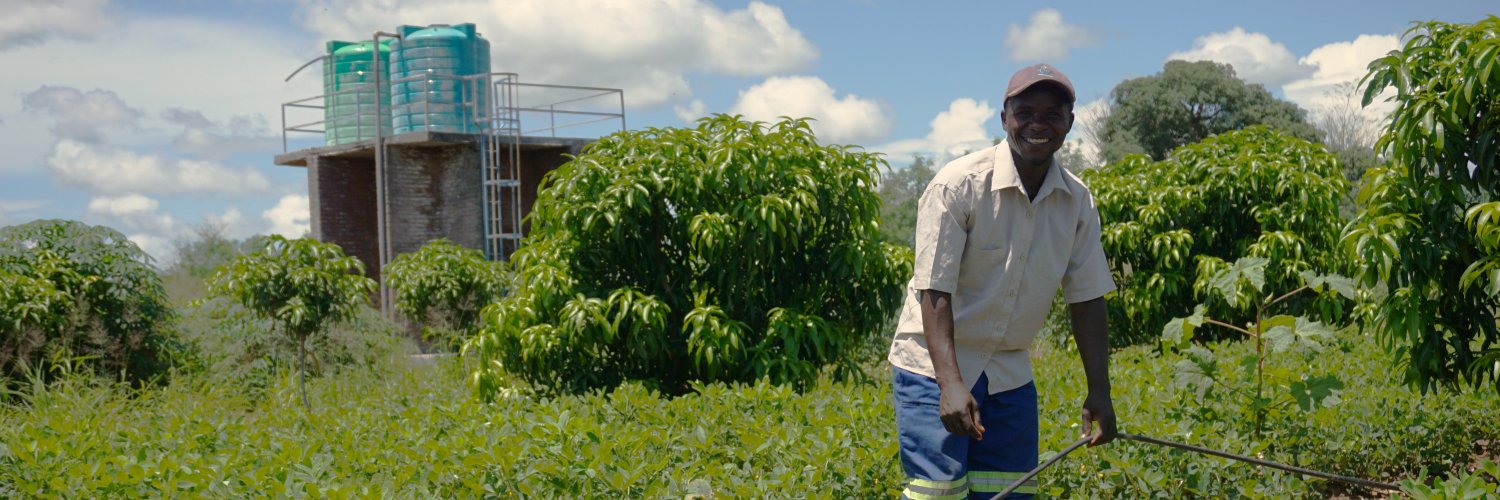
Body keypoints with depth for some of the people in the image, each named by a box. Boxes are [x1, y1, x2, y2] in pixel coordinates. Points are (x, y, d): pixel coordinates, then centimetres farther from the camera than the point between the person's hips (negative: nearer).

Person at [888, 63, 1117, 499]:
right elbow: (934, 292, -19)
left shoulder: (1078, 202, 0)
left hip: (1009, 373, 5)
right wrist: (951, 383, -28)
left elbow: (1087, 300, 5)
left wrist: (1099, 390, -1)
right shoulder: (958, 185, -17)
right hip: (935, 365, -5)